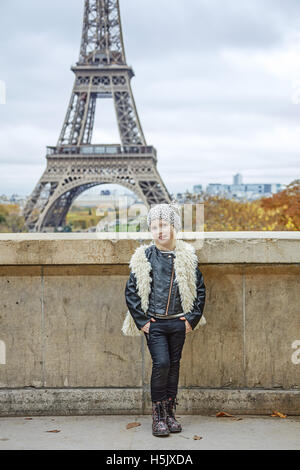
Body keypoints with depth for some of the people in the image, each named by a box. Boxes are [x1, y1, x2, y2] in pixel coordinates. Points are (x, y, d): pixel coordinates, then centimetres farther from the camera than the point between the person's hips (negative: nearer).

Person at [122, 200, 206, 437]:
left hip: (178, 323, 2)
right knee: (161, 364, -12)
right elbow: (131, 291, 0)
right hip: (154, 323, -2)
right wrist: (141, 321, -4)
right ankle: (158, 415, 2)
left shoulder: (187, 257, 2)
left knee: (174, 365, 9)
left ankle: (170, 412, 21)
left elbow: (200, 290, 9)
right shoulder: (144, 257, -3)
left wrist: (192, 319, 3)